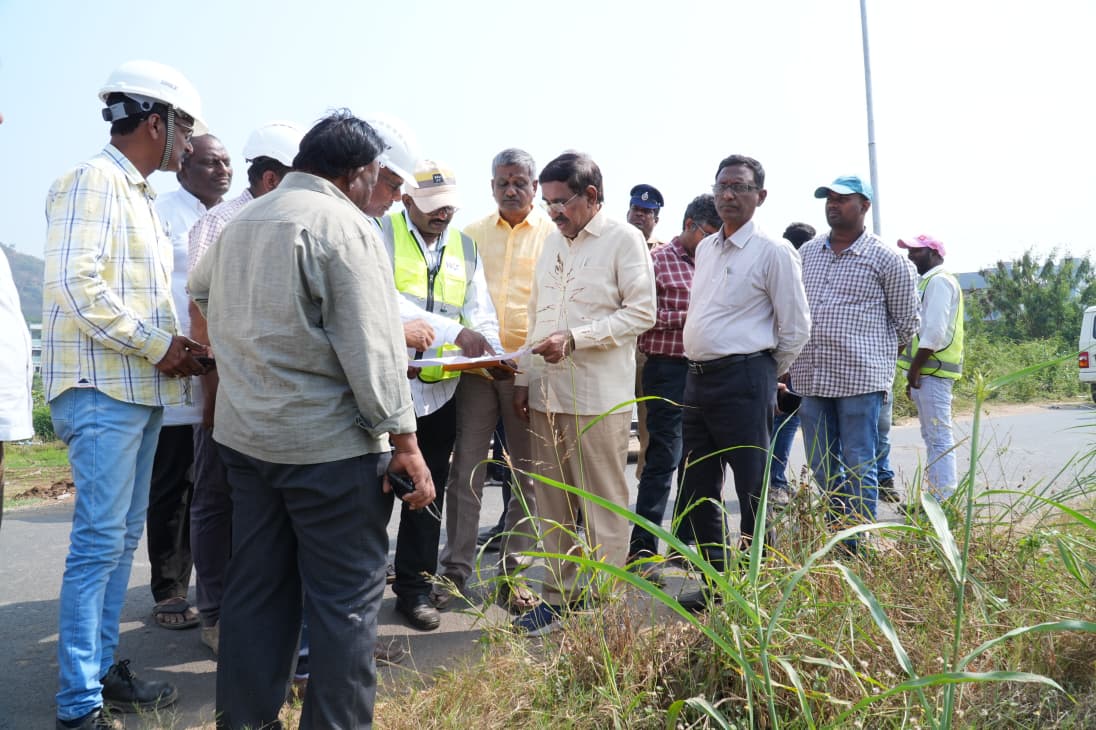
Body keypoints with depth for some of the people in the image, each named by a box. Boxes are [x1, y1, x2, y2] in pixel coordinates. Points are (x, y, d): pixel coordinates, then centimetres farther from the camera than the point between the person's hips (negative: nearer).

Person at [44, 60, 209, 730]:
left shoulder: (140, 195, 19)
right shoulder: (94, 182, -9)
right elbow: (76, 284, -20)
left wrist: (179, 348, 8)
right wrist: (159, 346, -15)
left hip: (143, 390, 9)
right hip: (103, 391, -9)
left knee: (122, 537, 13)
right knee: (99, 542, -6)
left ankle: (103, 668, 24)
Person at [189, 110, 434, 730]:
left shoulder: (243, 222, 13)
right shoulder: (342, 225, -12)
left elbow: (201, 289, 32)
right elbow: (371, 345, -18)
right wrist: (404, 439, -16)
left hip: (245, 434, 8)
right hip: (328, 444, -8)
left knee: (257, 589, 15)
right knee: (347, 598, 1)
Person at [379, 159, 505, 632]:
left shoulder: (465, 248, 12)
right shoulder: (383, 235, -5)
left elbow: (481, 312, 7)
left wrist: (492, 355, -15)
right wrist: (453, 332, -30)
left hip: (440, 386, 5)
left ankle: (415, 588, 24)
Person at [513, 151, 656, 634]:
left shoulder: (623, 239, -3)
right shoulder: (552, 242, 17)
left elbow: (642, 312, -9)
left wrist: (574, 339, -16)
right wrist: (524, 378, 14)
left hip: (598, 396, -6)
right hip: (546, 393, 7)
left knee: (603, 506, 0)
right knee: (552, 504, 10)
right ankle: (558, 595, 20)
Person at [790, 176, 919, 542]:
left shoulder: (887, 260, -2)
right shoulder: (806, 253, 11)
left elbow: (906, 323, 6)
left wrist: (873, 356, 9)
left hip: (862, 378, -5)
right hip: (811, 378, 5)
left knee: (858, 468, -1)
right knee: (822, 469, 11)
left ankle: (859, 548, 7)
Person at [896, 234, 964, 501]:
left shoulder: (939, 281, -10)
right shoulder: (928, 281, 22)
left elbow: (935, 331, -19)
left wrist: (915, 367, -16)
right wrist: (913, 372, 18)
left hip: (933, 370, -11)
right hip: (926, 371, 11)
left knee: (939, 437, -10)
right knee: (932, 436, 14)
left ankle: (943, 499, -9)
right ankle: (936, 494, 21)